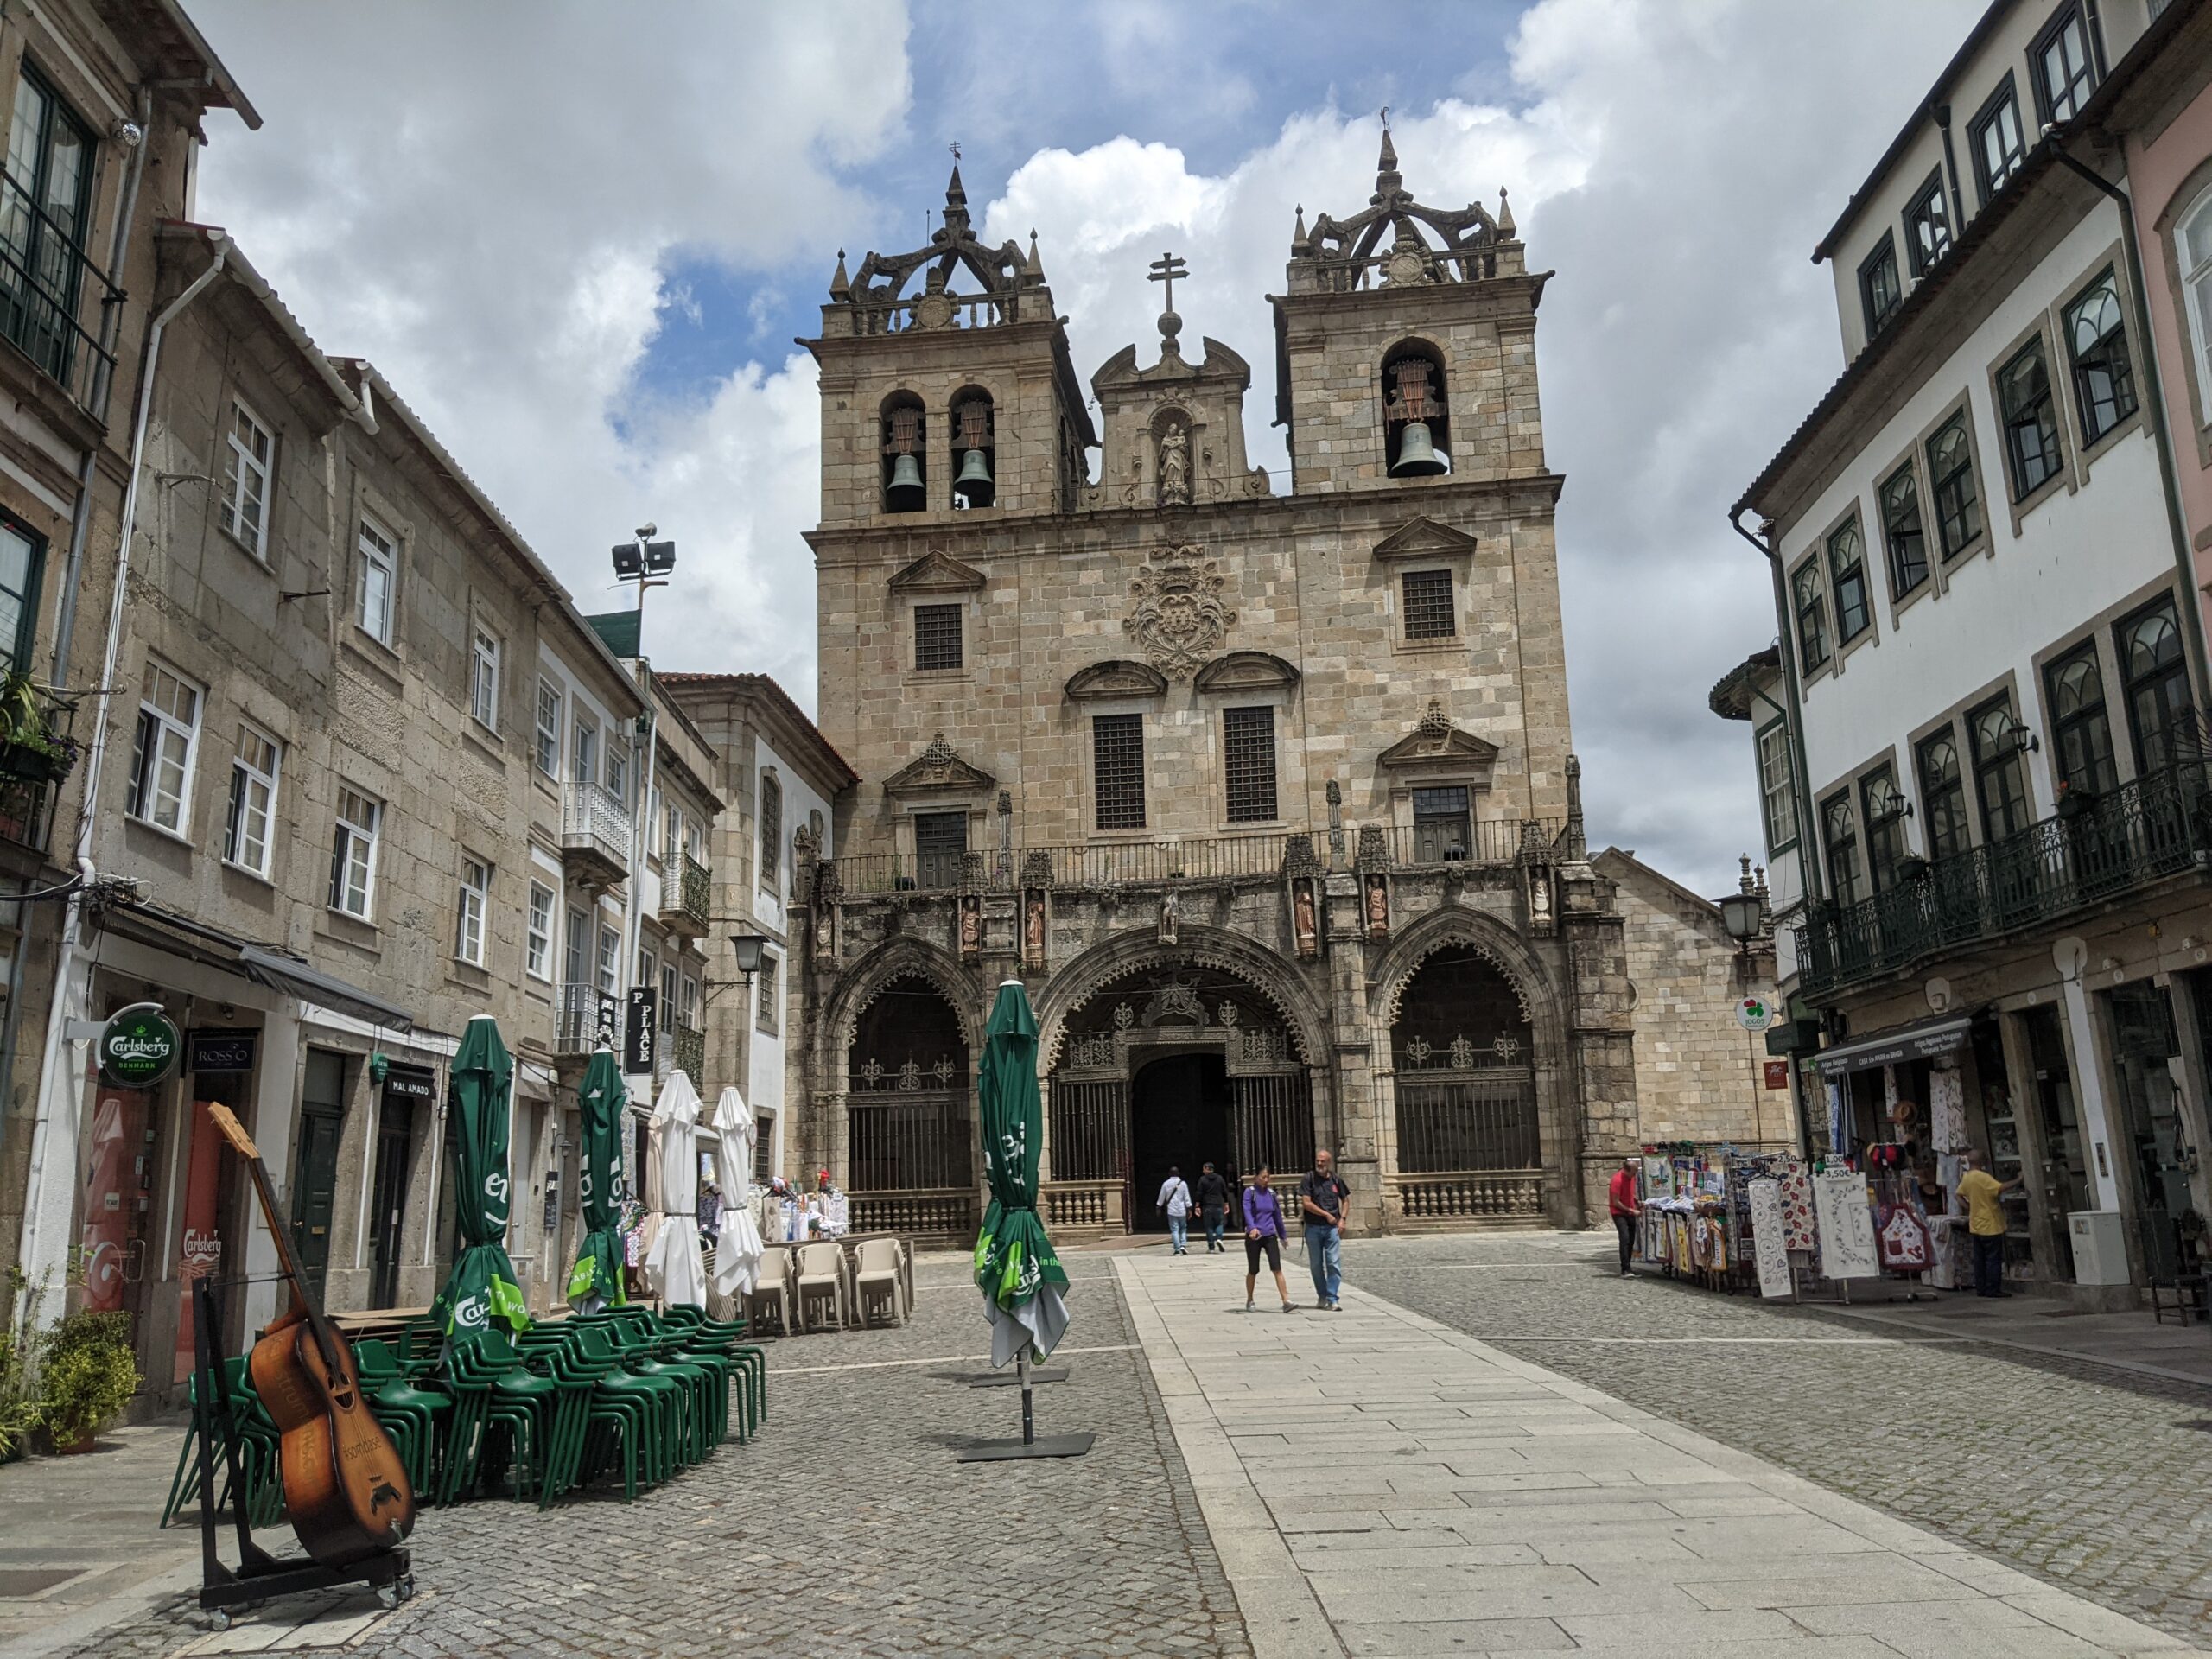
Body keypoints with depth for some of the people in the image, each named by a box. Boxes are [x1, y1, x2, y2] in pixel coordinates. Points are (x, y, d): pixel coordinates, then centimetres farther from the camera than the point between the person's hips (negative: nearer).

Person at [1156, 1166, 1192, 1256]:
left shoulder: (1166, 1184, 1)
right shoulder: (1183, 1183, 0)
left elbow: (1161, 1197, 8)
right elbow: (1187, 1198, -1)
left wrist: (1158, 1207, 21)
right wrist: (1189, 1209, 4)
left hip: (1171, 1211, -1)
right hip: (1182, 1210, 1)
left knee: (1174, 1230, -1)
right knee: (1183, 1228, 13)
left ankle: (1177, 1249, -7)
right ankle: (1183, 1245, -5)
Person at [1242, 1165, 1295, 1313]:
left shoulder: (1271, 1193, 8)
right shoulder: (1250, 1192, -5)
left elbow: (1277, 1215, 17)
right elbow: (1247, 1211, -19)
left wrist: (1283, 1236, 23)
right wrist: (1252, 1227, -36)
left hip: (1270, 1236, 3)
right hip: (1254, 1236, -3)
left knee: (1277, 1269, -9)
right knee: (1253, 1271, 8)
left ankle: (1286, 1302, -14)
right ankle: (1249, 1301, 27)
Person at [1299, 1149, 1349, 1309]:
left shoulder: (1335, 1180, 5)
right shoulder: (1309, 1178, -4)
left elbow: (1345, 1199, 19)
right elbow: (1306, 1203, -10)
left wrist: (1342, 1219, 6)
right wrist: (1327, 1215, -10)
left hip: (1332, 1227, 1)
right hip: (1313, 1228, -1)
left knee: (1334, 1264, -7)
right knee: (1316, 1265, 9)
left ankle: (1331, 1299, -5)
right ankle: (1322, 1296, 24)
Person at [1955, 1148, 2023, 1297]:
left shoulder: (1966, 1177, 8)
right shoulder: (1983, 1177, -18)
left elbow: (1959, 1195, 17)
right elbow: (2001, 1188, -30)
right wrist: (2018, 1180, -22)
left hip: (1976, 1226, 8)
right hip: (1990, 1225, -8)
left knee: (1980, 1259, 11)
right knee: (1994, 1258, -1)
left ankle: (1981, 1288, 13)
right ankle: (1993, 1289, 0)